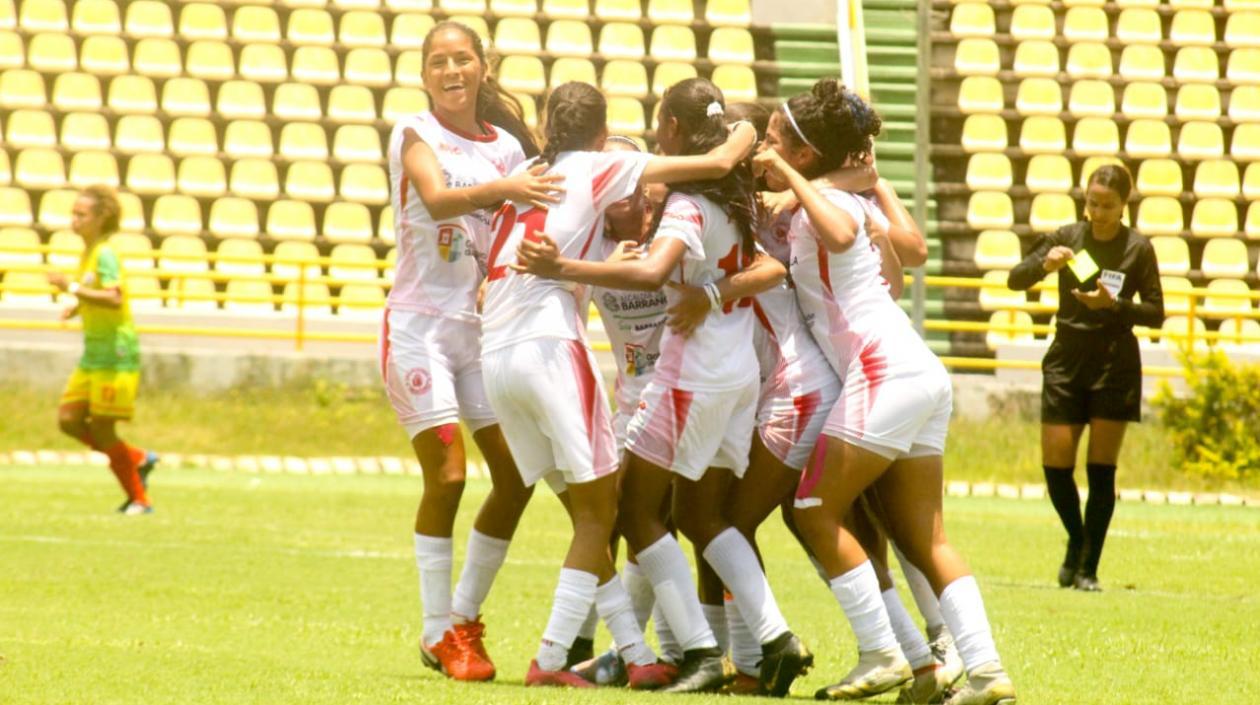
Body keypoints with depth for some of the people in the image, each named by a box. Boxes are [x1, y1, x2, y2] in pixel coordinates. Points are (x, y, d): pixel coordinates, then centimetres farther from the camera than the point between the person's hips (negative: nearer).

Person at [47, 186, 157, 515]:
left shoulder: (104, 254, -15)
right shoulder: (88, 253, 13)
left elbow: (114, 298, -29)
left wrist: (72, 288, -28)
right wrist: (78, 307, 11)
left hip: (116, 352, -9)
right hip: (93, 353, 9)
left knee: (101, 428, -6)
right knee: (69, 420, 5)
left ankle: (139, 499, 6)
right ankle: (137, 459, 18)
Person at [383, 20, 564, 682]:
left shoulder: (506, 146, 9)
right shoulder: (415, 133, -4)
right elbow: (437, 199, -24)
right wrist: (502, 188, -41)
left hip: (484, 326, 5)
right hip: (419, 323, -5)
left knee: (517, 476, 0)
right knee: (446, 475, -12)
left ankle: (465, 616, 15)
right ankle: (438, 633, -2)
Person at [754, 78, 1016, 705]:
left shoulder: (827, 203, -6)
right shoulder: (812, 210, 24)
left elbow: (840, 235, -28)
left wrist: (790, 178, -20)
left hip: (885, 370, -10)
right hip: (923, 377, 10)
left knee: (816, 510, -4)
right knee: (923, 536, 6)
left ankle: (882, 655, -7)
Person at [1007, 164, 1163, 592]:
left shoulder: (1138, 249, -4)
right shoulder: (1068, 238, 1)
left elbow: (1156, 314, -3)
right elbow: (1015, 280, 0)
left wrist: (1113, 304, -19)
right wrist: (1044, 265, -21)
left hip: (1115, 364, -2)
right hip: (1066, 360, 2)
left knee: (1101, 468, -3)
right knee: (1055, 464, -2)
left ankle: (1088, 567, 5)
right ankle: (1077, 541, 25)